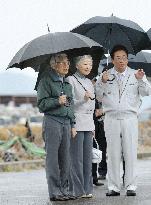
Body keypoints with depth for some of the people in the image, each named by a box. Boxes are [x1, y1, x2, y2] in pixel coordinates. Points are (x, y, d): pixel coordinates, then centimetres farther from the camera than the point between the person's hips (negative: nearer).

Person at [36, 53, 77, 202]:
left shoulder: (67, 83, 19)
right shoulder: (46, 81, -2)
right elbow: (42, 104, -6)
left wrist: (72, 125, 17)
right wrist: (57, 101, -20)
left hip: (66, 122, 7)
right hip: (52, 121, -7)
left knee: (65, 158, 6)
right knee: (53, 158, -5)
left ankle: (64, 190, 12)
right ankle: (54, 192, -3)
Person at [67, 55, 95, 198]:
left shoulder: (89, 82, 19)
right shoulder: (71, 80, -3)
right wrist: (84, 99, -23)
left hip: (88, 123, 7)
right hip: (76, 123, -7)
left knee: (87, 157, 4)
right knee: (76, 158, -7)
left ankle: (87, 189, 8)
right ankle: (78, 190, -4)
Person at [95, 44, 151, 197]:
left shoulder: (135, 74, 8)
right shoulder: (106, 75, 9)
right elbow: (99, 97, 5)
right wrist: (102, 83, -10)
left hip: (129, 118, 0)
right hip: (111, 119, 1)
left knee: (130, 153, -2)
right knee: (113, 153, 1)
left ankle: (131, 186, 3)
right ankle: (113, 187, 5)